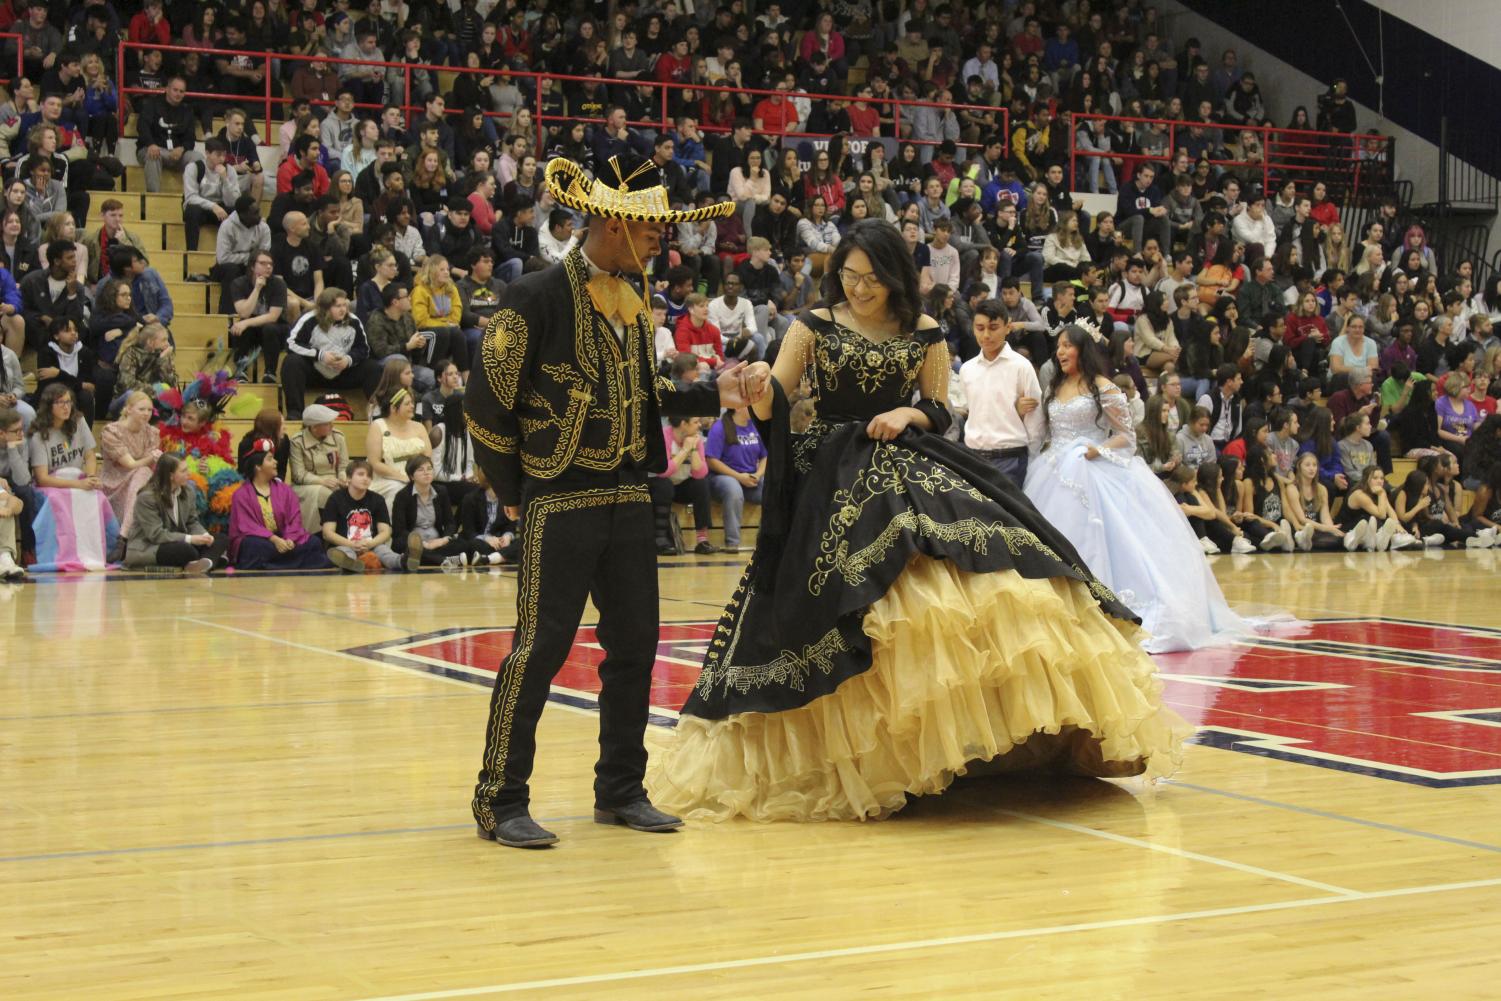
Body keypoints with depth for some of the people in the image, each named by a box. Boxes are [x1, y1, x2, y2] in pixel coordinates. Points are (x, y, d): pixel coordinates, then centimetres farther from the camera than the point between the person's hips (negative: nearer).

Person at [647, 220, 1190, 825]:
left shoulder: (923, 334, 8)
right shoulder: (815, 327, 2)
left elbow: (940, 414, 10)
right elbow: (772, 405, -6)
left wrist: (909, 416, -11)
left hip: (908, 470, 2)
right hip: (834, 478, -2)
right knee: (845, 603, -12)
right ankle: (847, 758, -1)